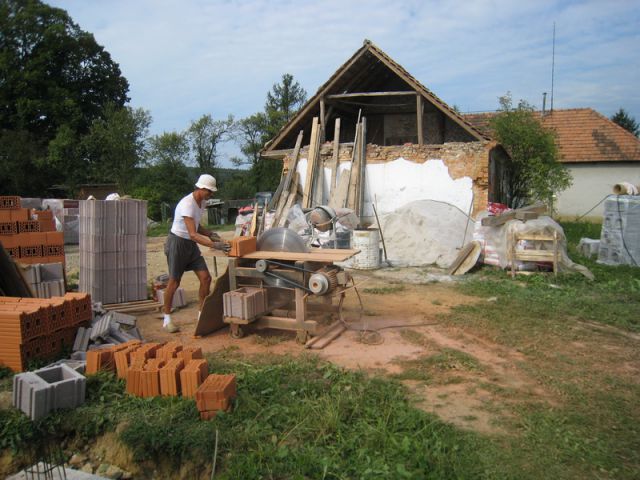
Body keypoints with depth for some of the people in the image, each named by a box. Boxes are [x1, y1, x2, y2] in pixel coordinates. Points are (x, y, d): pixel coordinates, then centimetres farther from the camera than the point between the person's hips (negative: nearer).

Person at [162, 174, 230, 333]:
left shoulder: (202, 202, 3)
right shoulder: (187, 204, -25)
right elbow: (193, 234, -32)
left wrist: (210, 234, -1)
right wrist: (214, 245, -37)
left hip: (191, 245, 8)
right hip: (177, 243, -8)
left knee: (206, 278, -1)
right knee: (174, 282, 2)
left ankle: (202, 314, 12)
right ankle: (167, 319, 17)